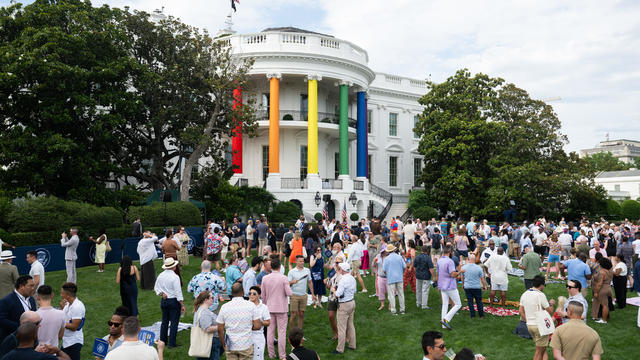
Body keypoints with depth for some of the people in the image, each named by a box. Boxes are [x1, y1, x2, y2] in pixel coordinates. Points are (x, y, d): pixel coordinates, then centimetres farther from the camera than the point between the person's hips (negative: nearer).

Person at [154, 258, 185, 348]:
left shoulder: (160, 276, 2)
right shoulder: (175, 277, -18)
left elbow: (156, 288, 10)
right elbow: (178, 292, -18)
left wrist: (162, 293, 0)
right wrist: (182, 305, -14)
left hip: (164, 300, 6)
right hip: (174, 301, -6)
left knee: (164, 321, 17)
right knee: (174, 322, 2)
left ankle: (162, 341, 25)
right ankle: (172, 343, 4)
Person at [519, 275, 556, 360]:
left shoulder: (524, 294, 7)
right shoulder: (540, 295, -16)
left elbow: (521, 311, 9)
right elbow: (550, 311, -9)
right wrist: (551, 304, 9)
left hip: (529, 324, 7)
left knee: (543, 349, 17)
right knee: (539, 351, 4)